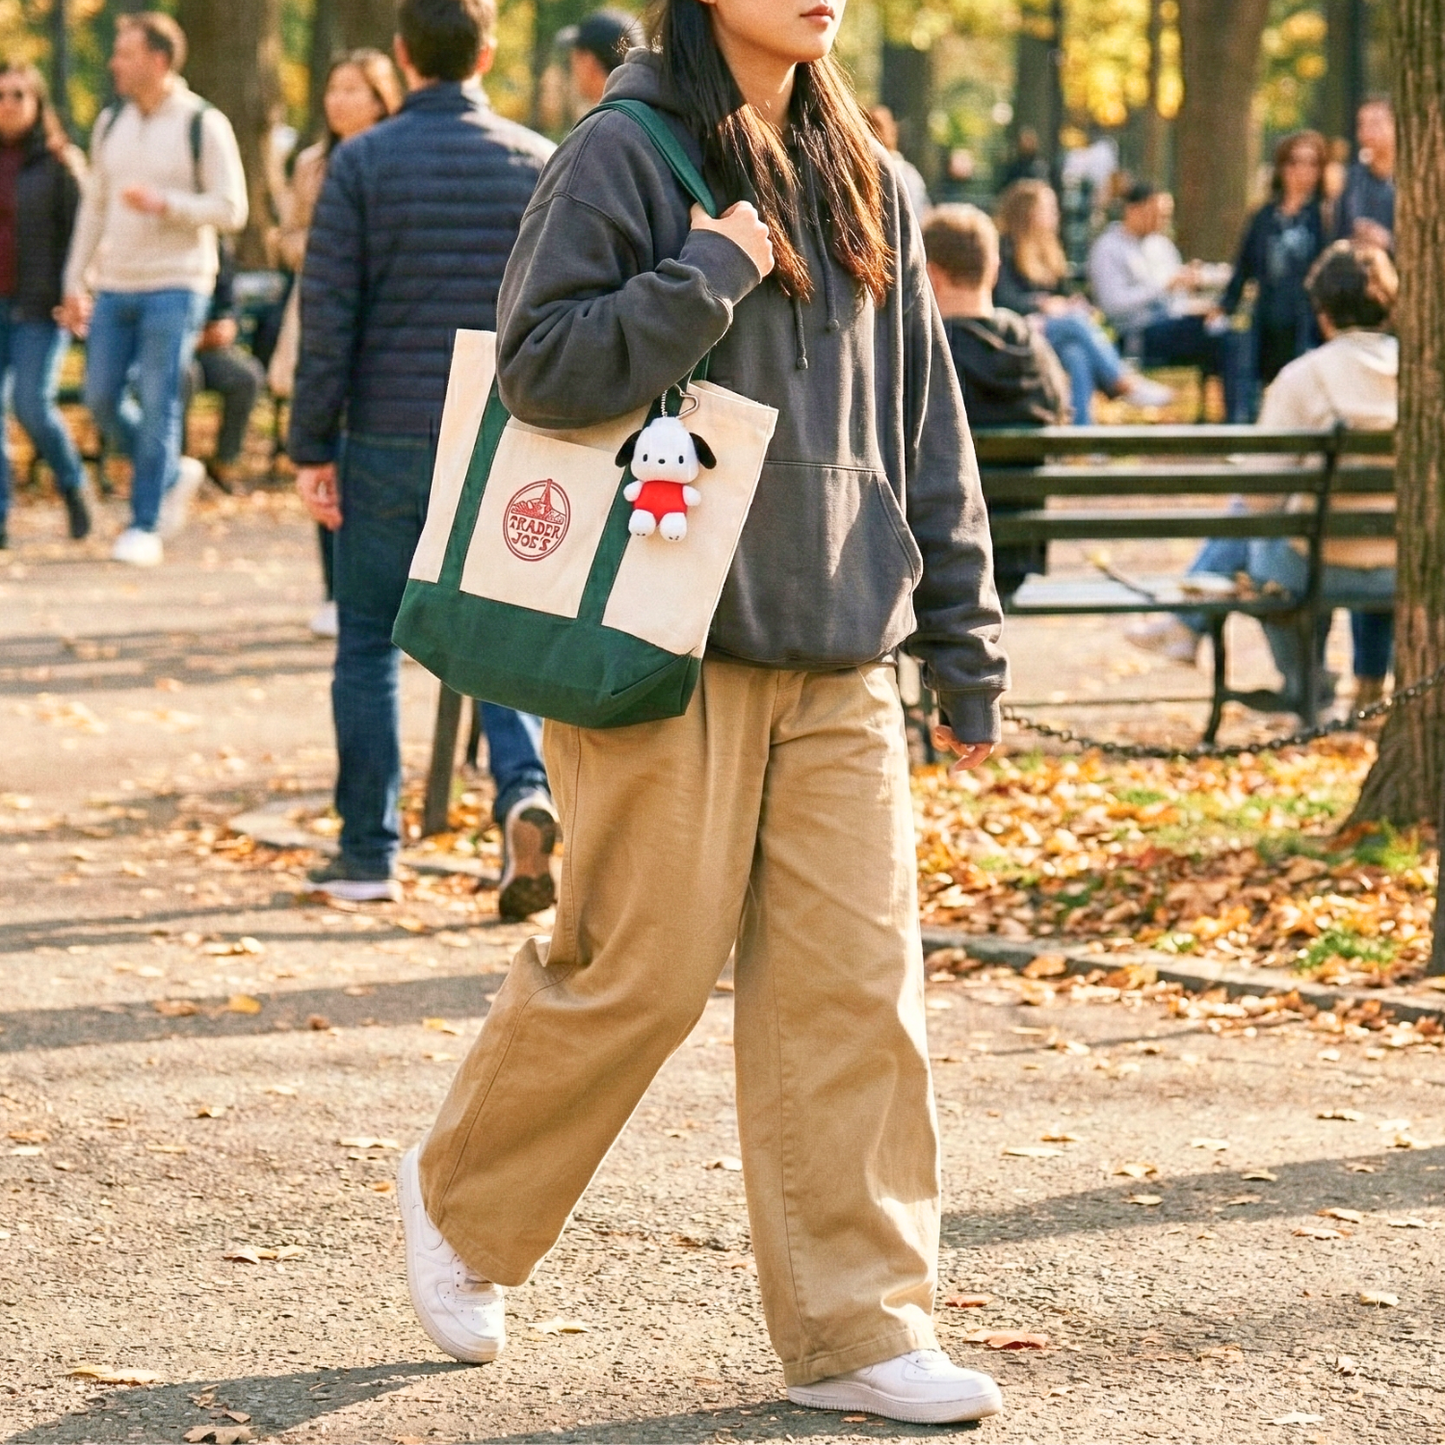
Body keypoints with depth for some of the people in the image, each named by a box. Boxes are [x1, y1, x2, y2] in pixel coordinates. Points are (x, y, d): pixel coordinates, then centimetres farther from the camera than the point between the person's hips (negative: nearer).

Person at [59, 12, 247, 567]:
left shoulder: (203, 125, -5)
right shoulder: (110, 124, 12)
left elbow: (231, 209, -7)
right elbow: (93, 207, 17)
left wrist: (165, 203, -19)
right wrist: (76, 282, 14)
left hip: (175, 287, -6)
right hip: (114, 287, 6)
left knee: (158, 406, -5)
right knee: (102, 399, 3)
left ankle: (146, 526, 3)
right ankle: (173, 474, 26)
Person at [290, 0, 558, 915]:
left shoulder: (363, 163, -4)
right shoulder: (540, 164, 3)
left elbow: (328, 316, -6)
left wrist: (313, 446, 0)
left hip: (389, 439, -2)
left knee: (369, 642, 9)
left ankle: (369, 854, 12)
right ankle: (527, 790, -16)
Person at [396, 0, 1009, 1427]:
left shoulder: (863, 180, 13)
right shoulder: (623, 154, -5)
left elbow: (924, 428, 16)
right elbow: (539, 362, -14)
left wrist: (962, 640, 14)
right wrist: (715, 273, -17)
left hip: (839, 657, 5)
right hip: (670, 641, -5)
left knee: (857, 979, 0)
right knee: (641, 969, 0)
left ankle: (856, 1327, 7)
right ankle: (460, 1201, 25)